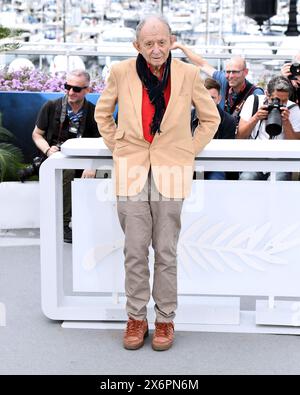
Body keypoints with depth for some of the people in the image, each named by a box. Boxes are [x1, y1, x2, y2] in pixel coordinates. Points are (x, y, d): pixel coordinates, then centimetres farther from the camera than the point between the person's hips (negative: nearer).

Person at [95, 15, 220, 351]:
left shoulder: (188, 74, -2)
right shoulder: (121, 72, -1)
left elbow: (210, 118, 13)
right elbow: (102, 113, 16)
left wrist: (190, 151, 6)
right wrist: (117, 148, 9)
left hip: (171, 172, 0)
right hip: (131, 172, 1)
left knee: (166, 251, 4)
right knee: (134, 251, 3)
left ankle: (165, 319, 18)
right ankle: (136, 317, 19)